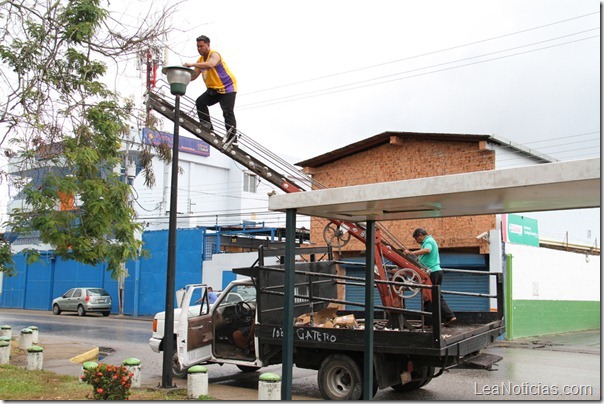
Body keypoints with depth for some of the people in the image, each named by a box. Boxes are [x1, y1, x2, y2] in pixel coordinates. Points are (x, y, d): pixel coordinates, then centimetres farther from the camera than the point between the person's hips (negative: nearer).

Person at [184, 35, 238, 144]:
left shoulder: (214, 55, -16)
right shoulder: (200, 60, 9)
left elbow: (211, 64, -40)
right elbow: (193, 76, 9)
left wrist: (192, 64, -43)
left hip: (227, 87, -8)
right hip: (213, 89, 8)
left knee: (228, 112, -15)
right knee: (200, 102, -8)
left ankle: (232, 137, -15)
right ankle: (207, 125, -6)